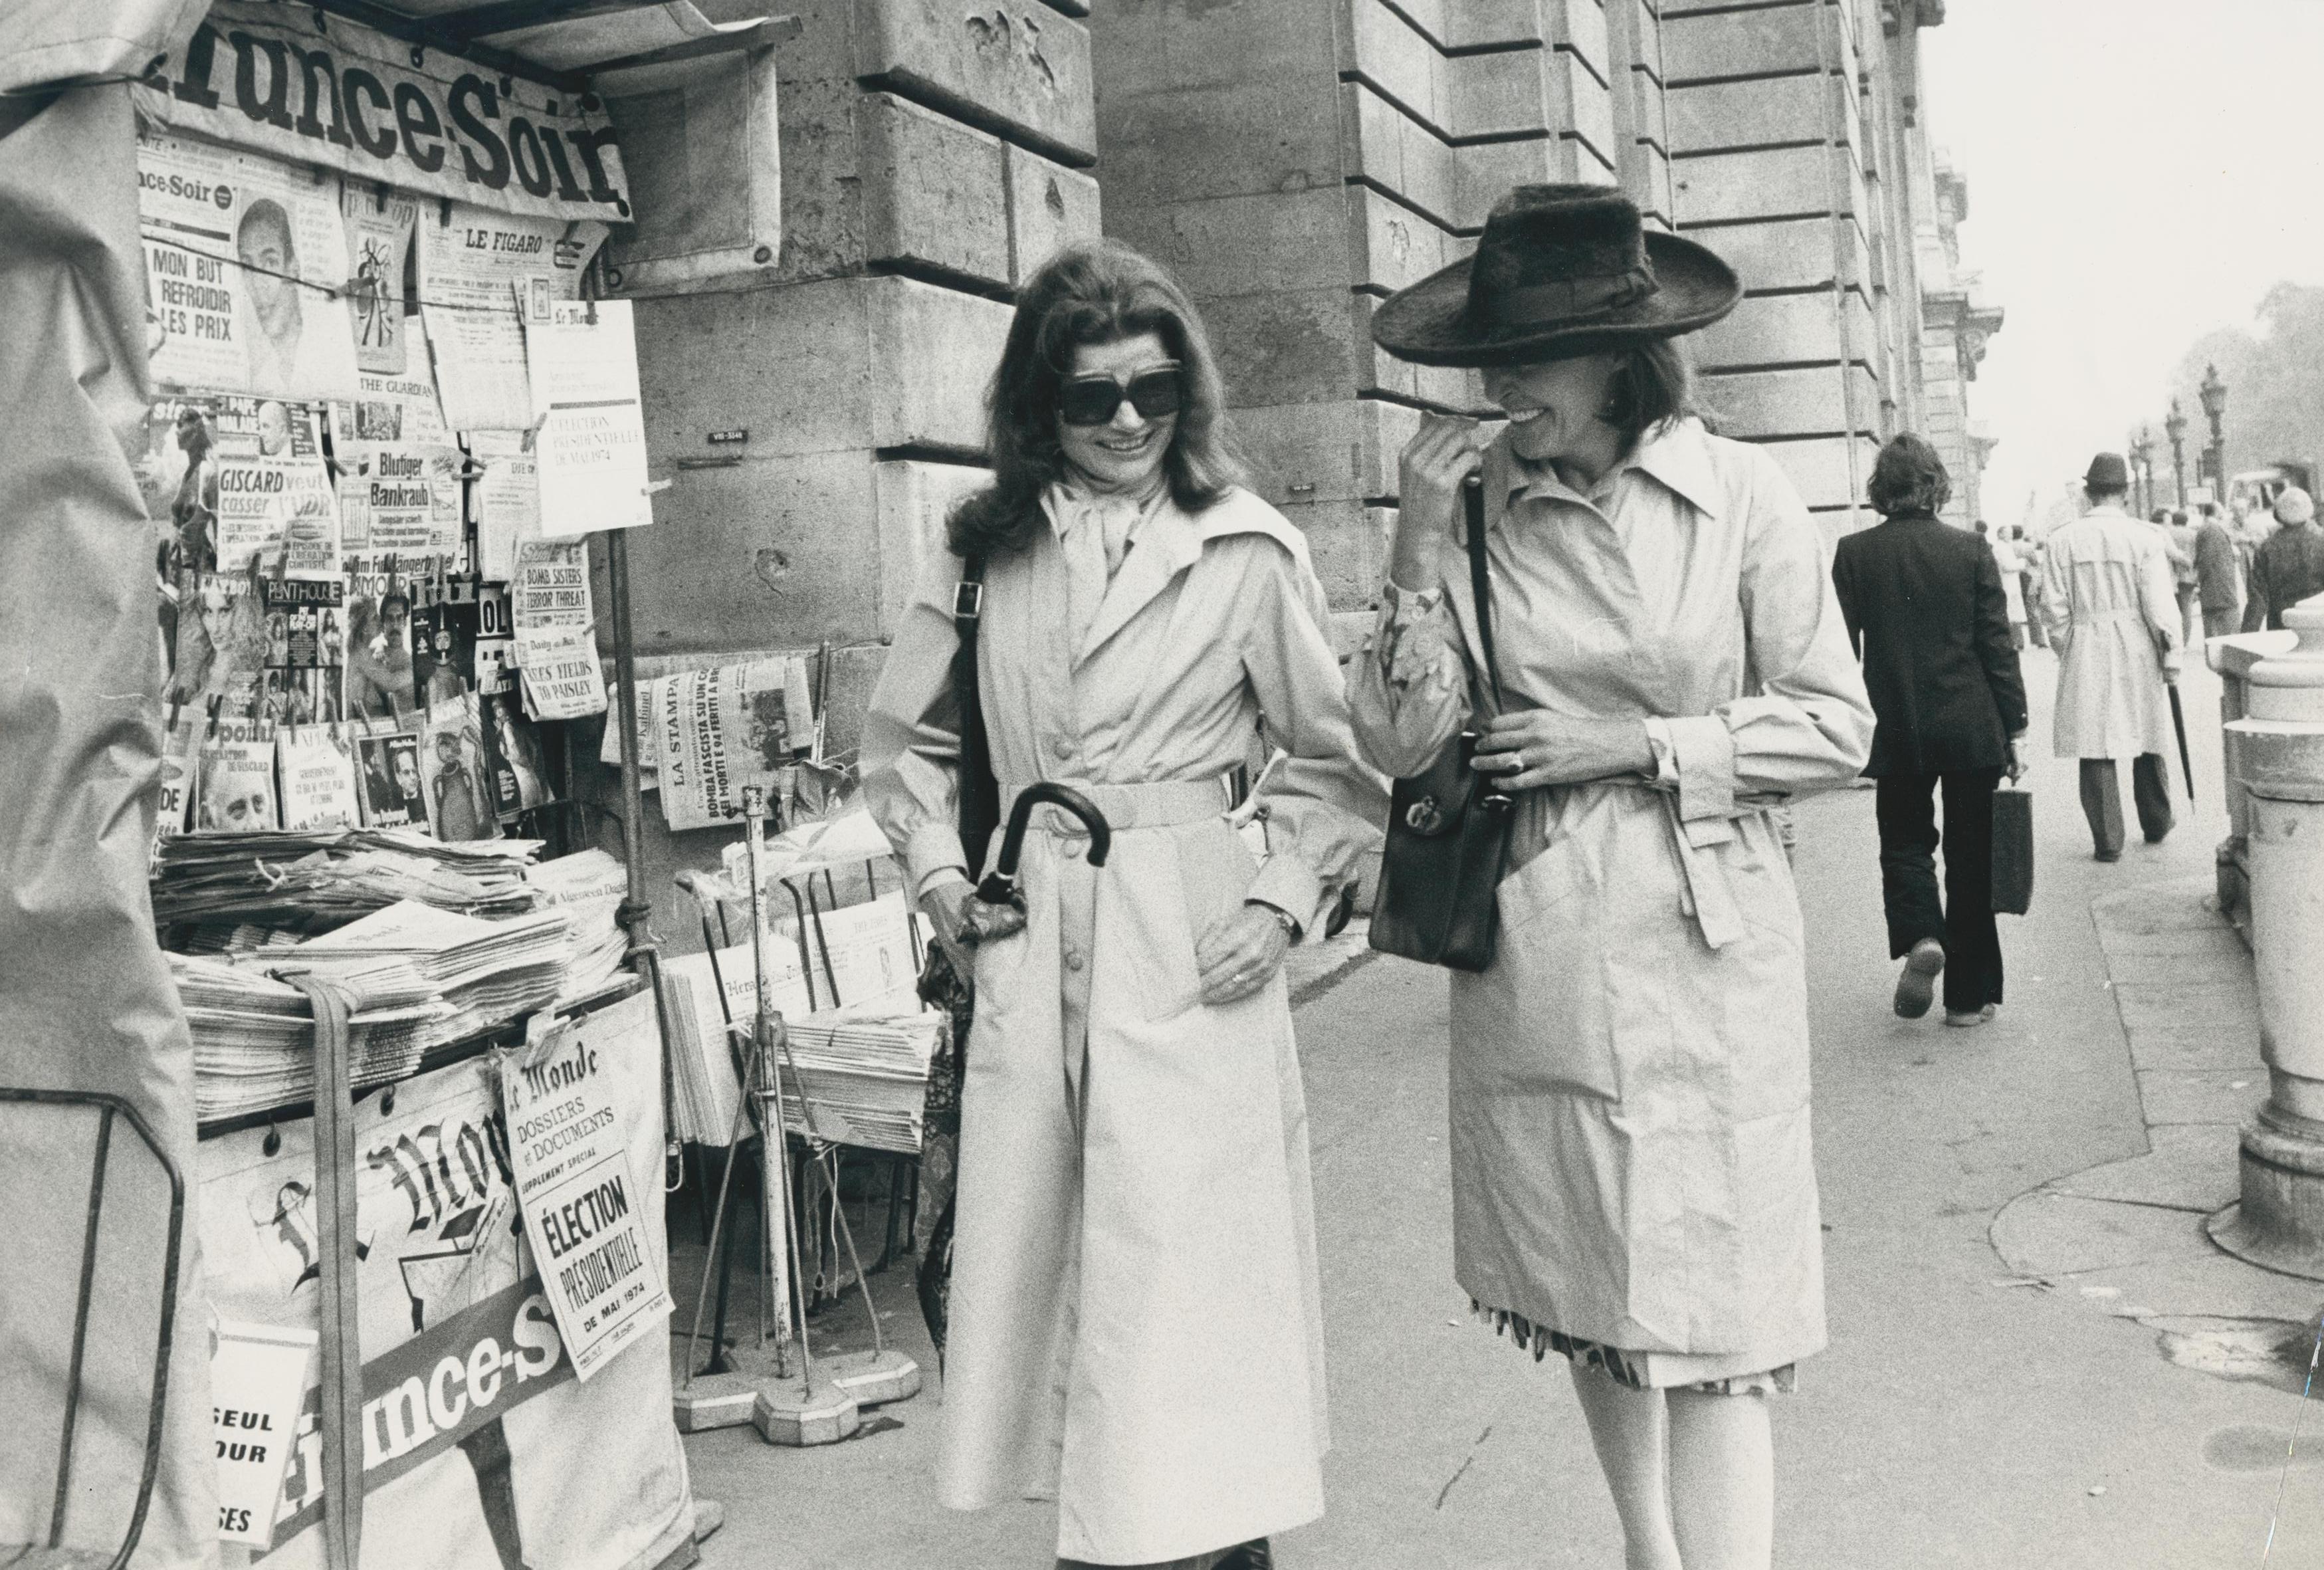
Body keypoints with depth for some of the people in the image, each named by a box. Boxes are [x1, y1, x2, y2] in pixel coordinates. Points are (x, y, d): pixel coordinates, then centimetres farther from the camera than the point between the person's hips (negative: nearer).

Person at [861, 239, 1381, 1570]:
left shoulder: (1249, 549, -1)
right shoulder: (988, 551, 8)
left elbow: (1336, 758, 5)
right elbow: (904, 744, 19)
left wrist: (1282, 901, -6)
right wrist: (945, 880, 7)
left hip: (1190, 952, -3)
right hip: (1030, 945, 4)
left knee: (1187, 1259, -3)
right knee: (1035, 1249, 8)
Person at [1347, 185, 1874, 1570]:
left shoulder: (1742, 494, -4)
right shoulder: (1473, 501, 1)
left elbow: (1835, 727, 0)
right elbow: (1400, 741, -2)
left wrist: (1636, 746, -10)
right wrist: (1420, 549, -11)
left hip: (1702, 949, -3)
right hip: (1530, 952, 3)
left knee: (1708, 1325, -2)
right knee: (1587, 1304, 14)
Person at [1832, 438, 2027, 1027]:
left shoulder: (1853, 554, -4)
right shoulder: (1971, 553, -4)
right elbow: (1999, 646, -3)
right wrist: (2016, 729, 4)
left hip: (1895, 730, 0)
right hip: (1971, 728, 0)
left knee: (1904, 843, 15)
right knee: (1970, 856, 9)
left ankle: (1920, 936, -13)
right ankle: (1968, 995, 13)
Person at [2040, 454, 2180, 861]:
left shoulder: (2062, 539, -3)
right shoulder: (2145, 537, -7)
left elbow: (2055, 606, -1)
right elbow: (2160, 604, -6)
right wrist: (2171, 657, 3)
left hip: (2085, 655, 0)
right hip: (2136, 649, 0)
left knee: (2096, 748, 3)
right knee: (2146, 740, 16)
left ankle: (2107, 841, 4)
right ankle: (2156, 824, 31)